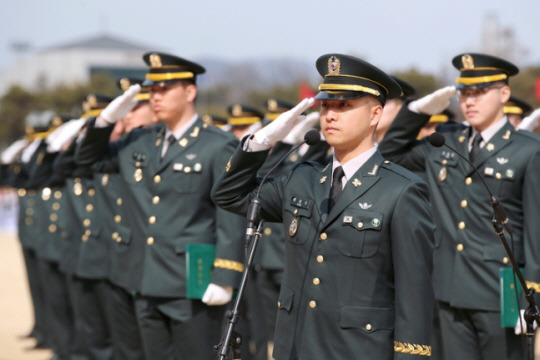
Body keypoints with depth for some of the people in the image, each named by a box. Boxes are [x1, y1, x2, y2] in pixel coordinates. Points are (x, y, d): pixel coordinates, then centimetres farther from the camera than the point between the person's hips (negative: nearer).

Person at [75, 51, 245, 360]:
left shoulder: (219, 146, -5)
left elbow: (231, 218, -10)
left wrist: (224, 279, -17)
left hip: (193, 288, -6)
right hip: (148, 287, 6)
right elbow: (87, 157, 25)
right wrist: (107, 119, 7)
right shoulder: (139, 143, 13)